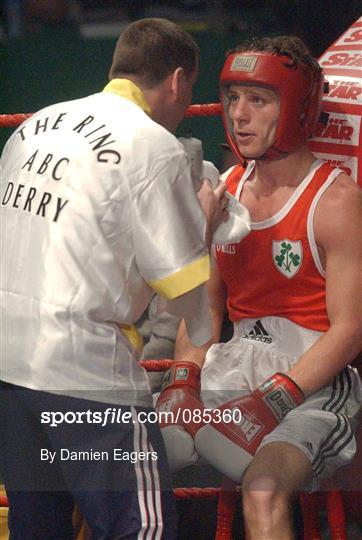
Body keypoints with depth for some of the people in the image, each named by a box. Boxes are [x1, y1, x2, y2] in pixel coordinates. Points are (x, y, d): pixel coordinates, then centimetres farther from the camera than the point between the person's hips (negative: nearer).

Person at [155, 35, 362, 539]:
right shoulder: (221, 191, 10)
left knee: (264, 493, -34)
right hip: (233, 366, 7)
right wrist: (183, 378, -2)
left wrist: (271, 401, -21)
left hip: (315, 380, -6)